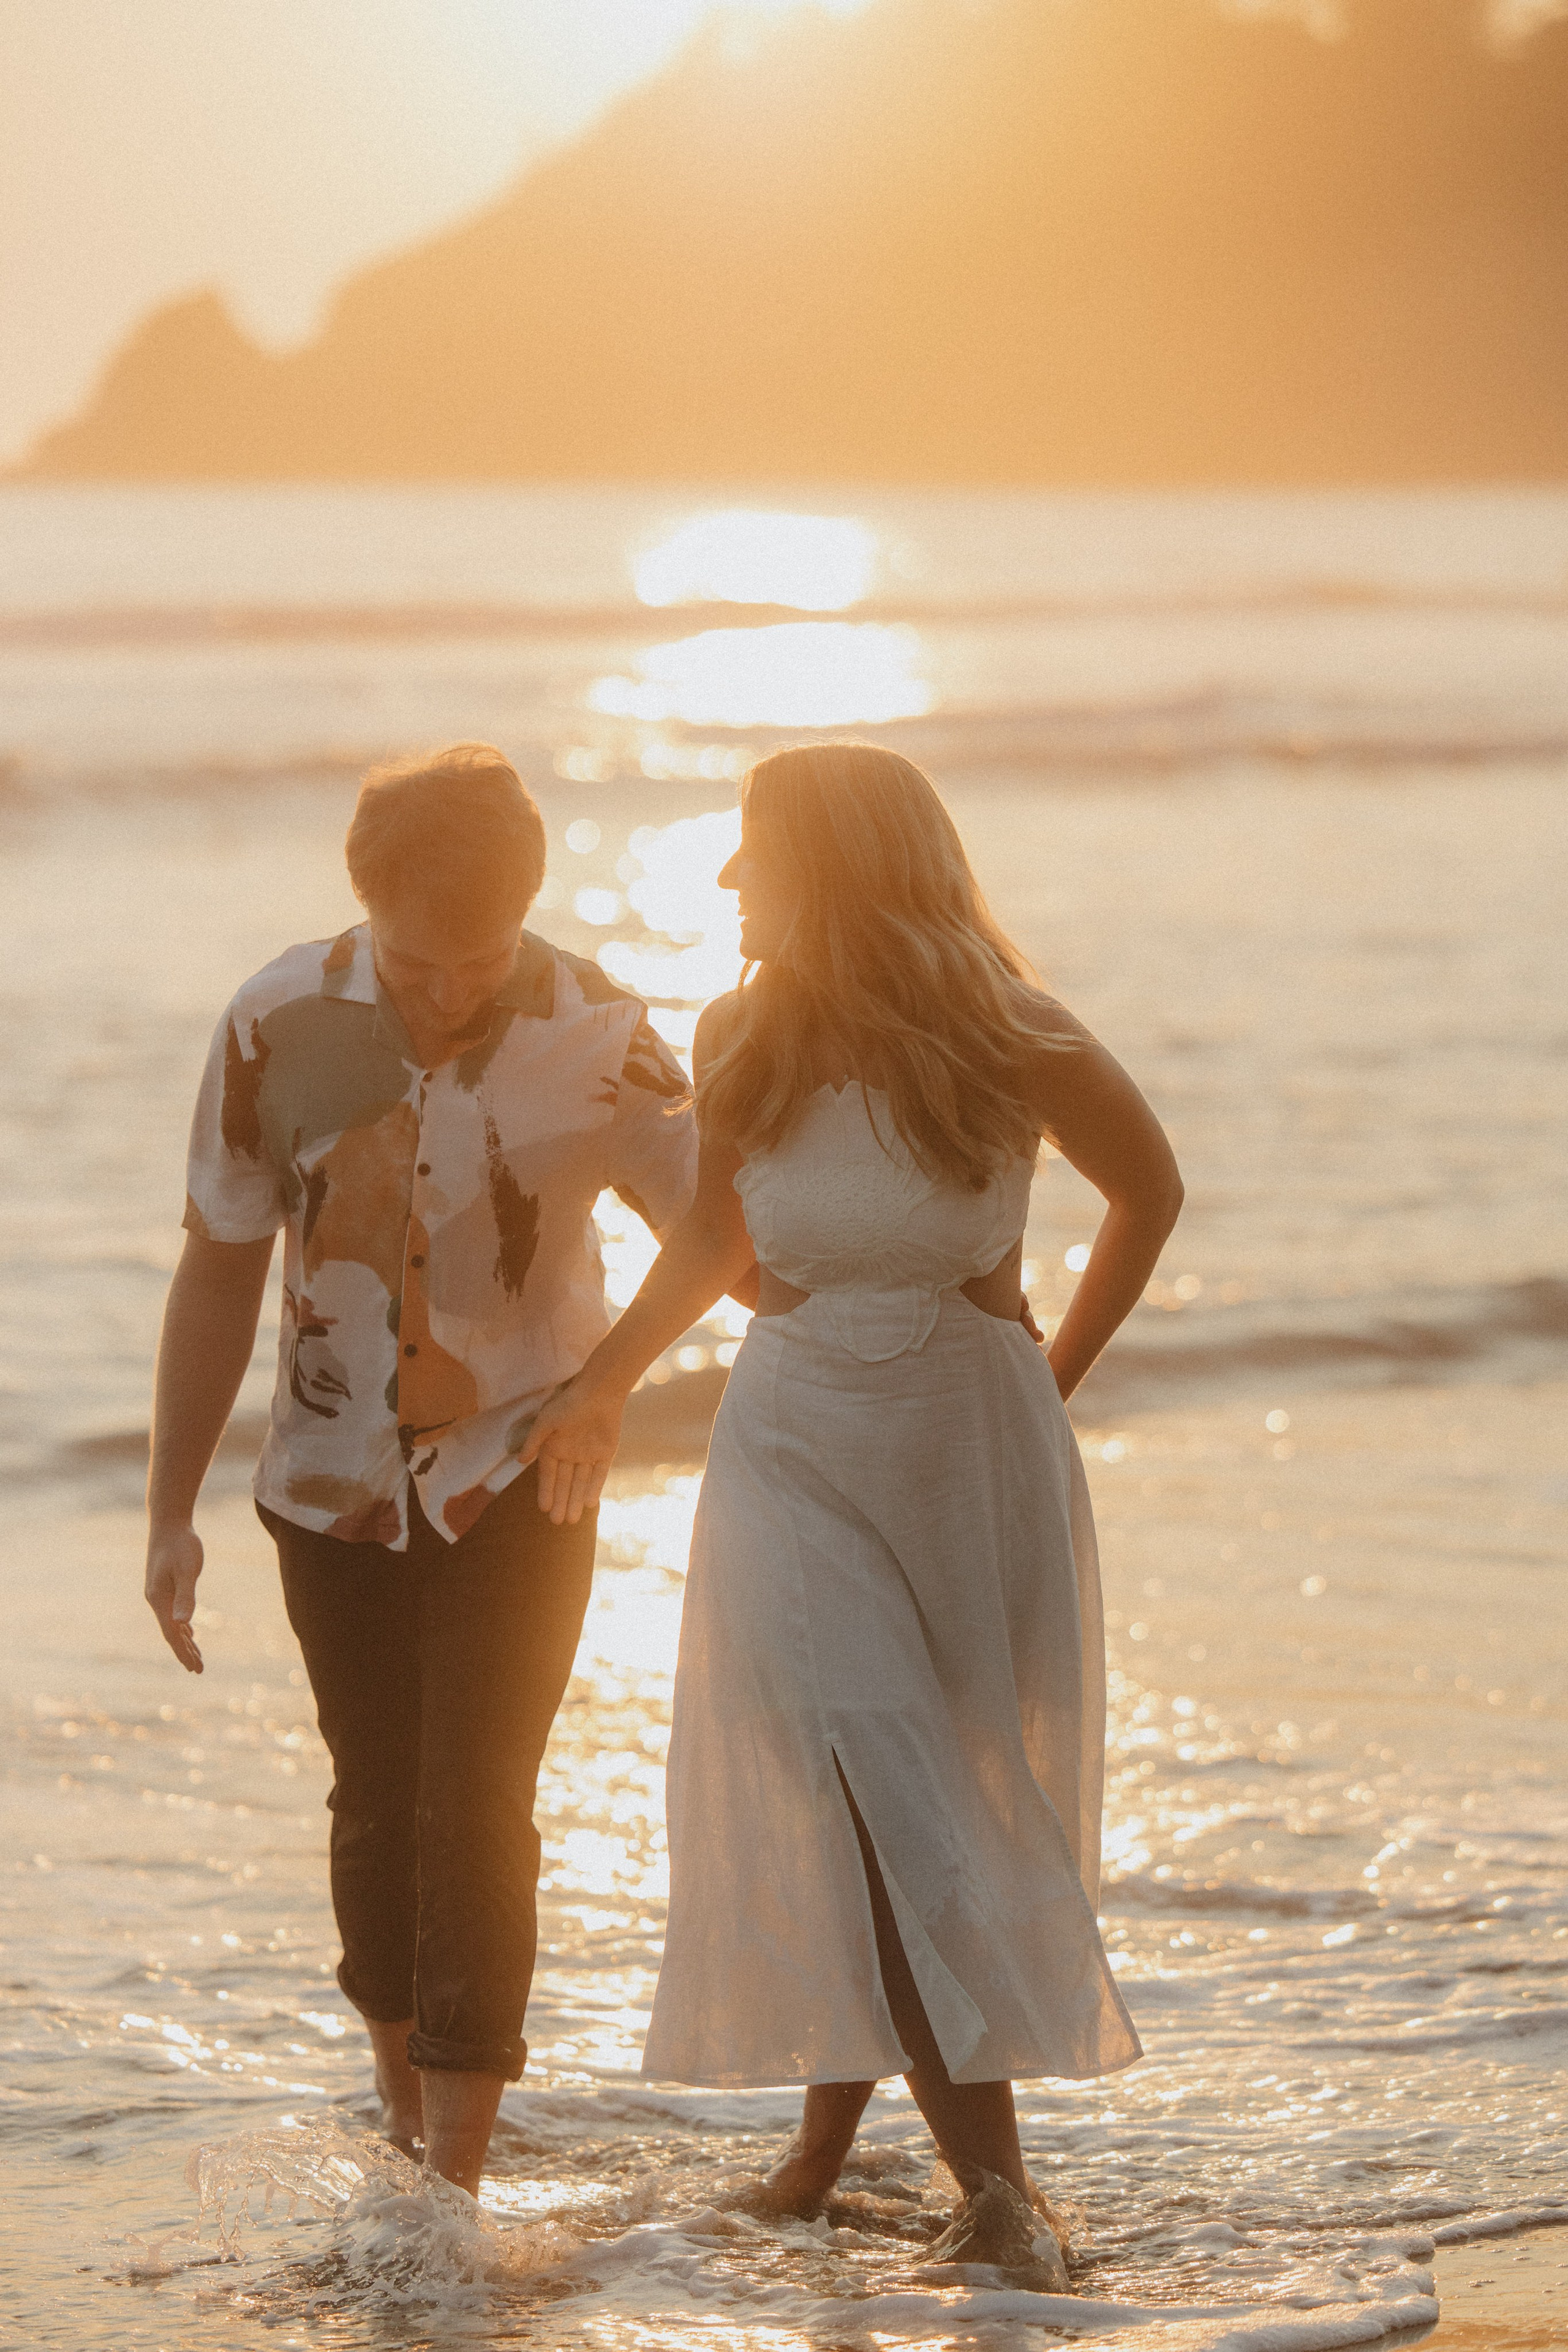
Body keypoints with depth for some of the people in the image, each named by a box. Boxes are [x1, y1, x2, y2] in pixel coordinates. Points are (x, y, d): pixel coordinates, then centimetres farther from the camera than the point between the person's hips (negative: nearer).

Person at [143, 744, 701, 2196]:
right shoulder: (278, 1029, -10)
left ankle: (454, 2177, -10)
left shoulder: (594, 1040, -14)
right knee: (376, 1803, 11)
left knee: (474, 1809, -11)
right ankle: (403, 2106, 32)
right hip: (332, 1486, 2)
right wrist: (170, 1510, 1)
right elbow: (219, 1272, 0)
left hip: (514, 1485, -2)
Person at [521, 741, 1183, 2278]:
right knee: (873, 1813, -12)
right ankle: (993, 2181, -11)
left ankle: (836, 2109, 31)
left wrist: (1061, 1374, 6)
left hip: (977, 1458, -1)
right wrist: (600, 1388, 18)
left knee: (944, 1803, 9)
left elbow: (1150, 1189, 6)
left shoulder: (1015, 1052, -12)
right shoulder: (745, 1046, -3)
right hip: (800, 1457, 1)